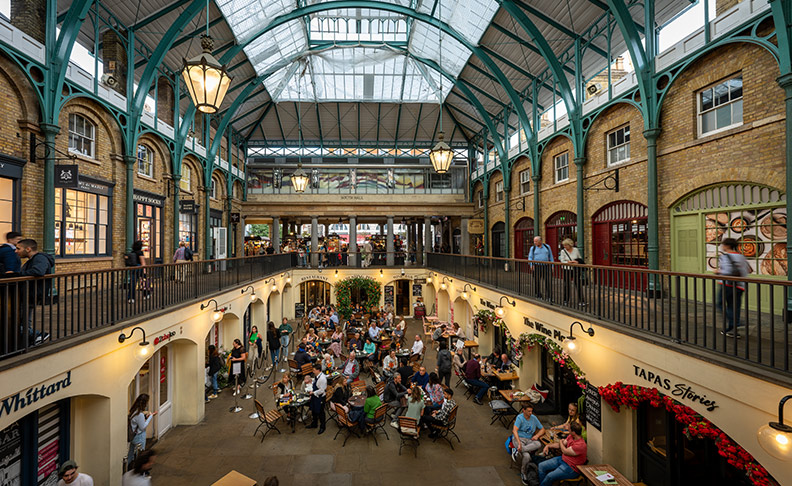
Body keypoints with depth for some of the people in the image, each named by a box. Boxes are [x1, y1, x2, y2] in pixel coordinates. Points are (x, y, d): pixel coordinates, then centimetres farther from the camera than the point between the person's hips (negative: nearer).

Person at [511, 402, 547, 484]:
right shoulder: (519, 417, -9)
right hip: (518, 438, -5)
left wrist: (537, 435, -5)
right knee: (527, 456, -31)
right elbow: (515, 430, -20)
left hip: (529, 439, 5)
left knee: (539, 444, -31)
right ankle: (523, 473, -3)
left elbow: (542, 429, 15)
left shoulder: (534, 418, 8)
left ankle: (518, 450, -26)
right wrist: (519, 443, -34)